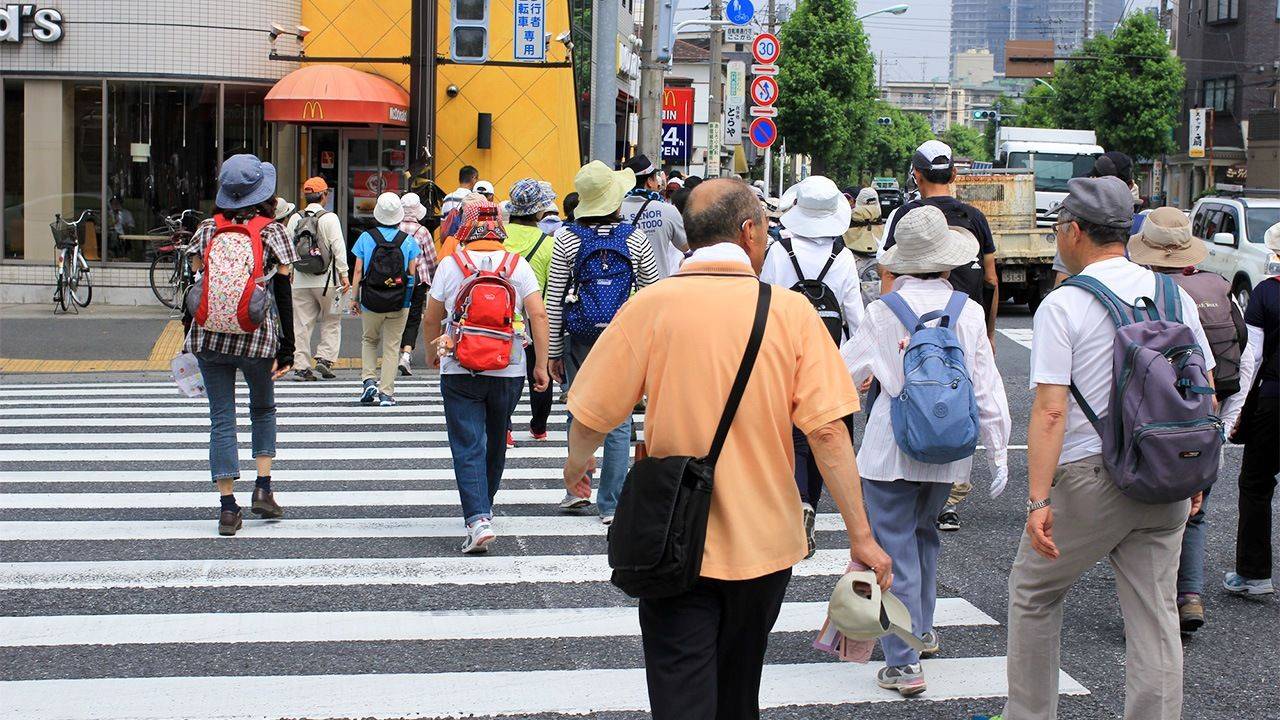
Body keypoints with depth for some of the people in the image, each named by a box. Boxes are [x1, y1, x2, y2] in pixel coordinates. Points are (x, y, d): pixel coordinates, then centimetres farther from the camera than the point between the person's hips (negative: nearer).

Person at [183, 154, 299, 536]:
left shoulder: (207, 229, 4)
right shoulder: (273, 232, -3)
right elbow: (283, 294, -3)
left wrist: (192, 338, 16)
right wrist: (287, 350, 1)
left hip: (209, 336, 1)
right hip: (257, 337, -1)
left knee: (221, 419, 5)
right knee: (263, 409, 22)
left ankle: (228, 508, 4)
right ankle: (263, 488, 13)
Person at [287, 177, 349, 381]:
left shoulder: (295, 219, 7)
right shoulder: (329, 218, -6)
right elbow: (338, 247, -9)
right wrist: (343, 275, -5)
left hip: (300, 280, 4)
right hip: (325, 279, -4)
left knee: (302, 323, 6)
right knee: (331, 321, 9)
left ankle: (301, 366, 4)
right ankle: (325, 358, -2)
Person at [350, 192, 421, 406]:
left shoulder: (366, 238, -4)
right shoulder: (408, 241, -3)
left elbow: (358, 271, -4)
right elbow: (412, 273, -2)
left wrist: (354, 299, 3)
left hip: (371, 302, 0)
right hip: (399, 304, 0)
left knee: (369, 340, 22)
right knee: (392, 347, 7)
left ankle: (368, 379, 6)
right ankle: (386, 393, 6)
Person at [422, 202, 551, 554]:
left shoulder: (450, 265, 0)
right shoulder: (518, 265, 1)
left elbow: (431, 319, 7)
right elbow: (539, 316, -7)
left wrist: (433, 353, 26)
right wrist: (541, 365, -1)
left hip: (459, 370, -2)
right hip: (509, 371, 2)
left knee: (467, 448, -2)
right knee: (495, 443, 20)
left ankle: (478, 520, -17)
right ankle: (483, 507, 37)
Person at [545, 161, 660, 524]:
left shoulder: (566, 239, -3)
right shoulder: (635, 237, -3)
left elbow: (554, 301, -2)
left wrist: (553, 351, 5)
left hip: (580, 340, 0)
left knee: (579, 414, 17)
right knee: (618, 422, 3)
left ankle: (578, 487, 15)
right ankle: (611, 504, 4)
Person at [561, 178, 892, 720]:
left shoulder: (651, 305, -10)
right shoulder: (792, 311, -8)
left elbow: (591, 415, -6)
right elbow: (828, 432, -13)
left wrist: (578, 464, 16)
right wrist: (861, 537, -7)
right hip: (765, 543, 2)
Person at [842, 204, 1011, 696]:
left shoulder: (883, 312, -8)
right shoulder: (969, 313, -2)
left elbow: (844, 372, 2)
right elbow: (987, 389, 0)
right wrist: (998, 454, 8)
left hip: (891, 451, -4)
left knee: (895, 549, 1)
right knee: (924, 533, 24)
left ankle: (904, 664, -1)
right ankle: (923, 632, 38)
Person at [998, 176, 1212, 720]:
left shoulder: (1062, 305, -11)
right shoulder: (1175, 296, 5)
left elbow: (1050, 411, -18)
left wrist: (1038, 500, -19)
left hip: (1088, 478, -4)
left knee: (1033, 594, 15)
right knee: (1155, 618, 8)